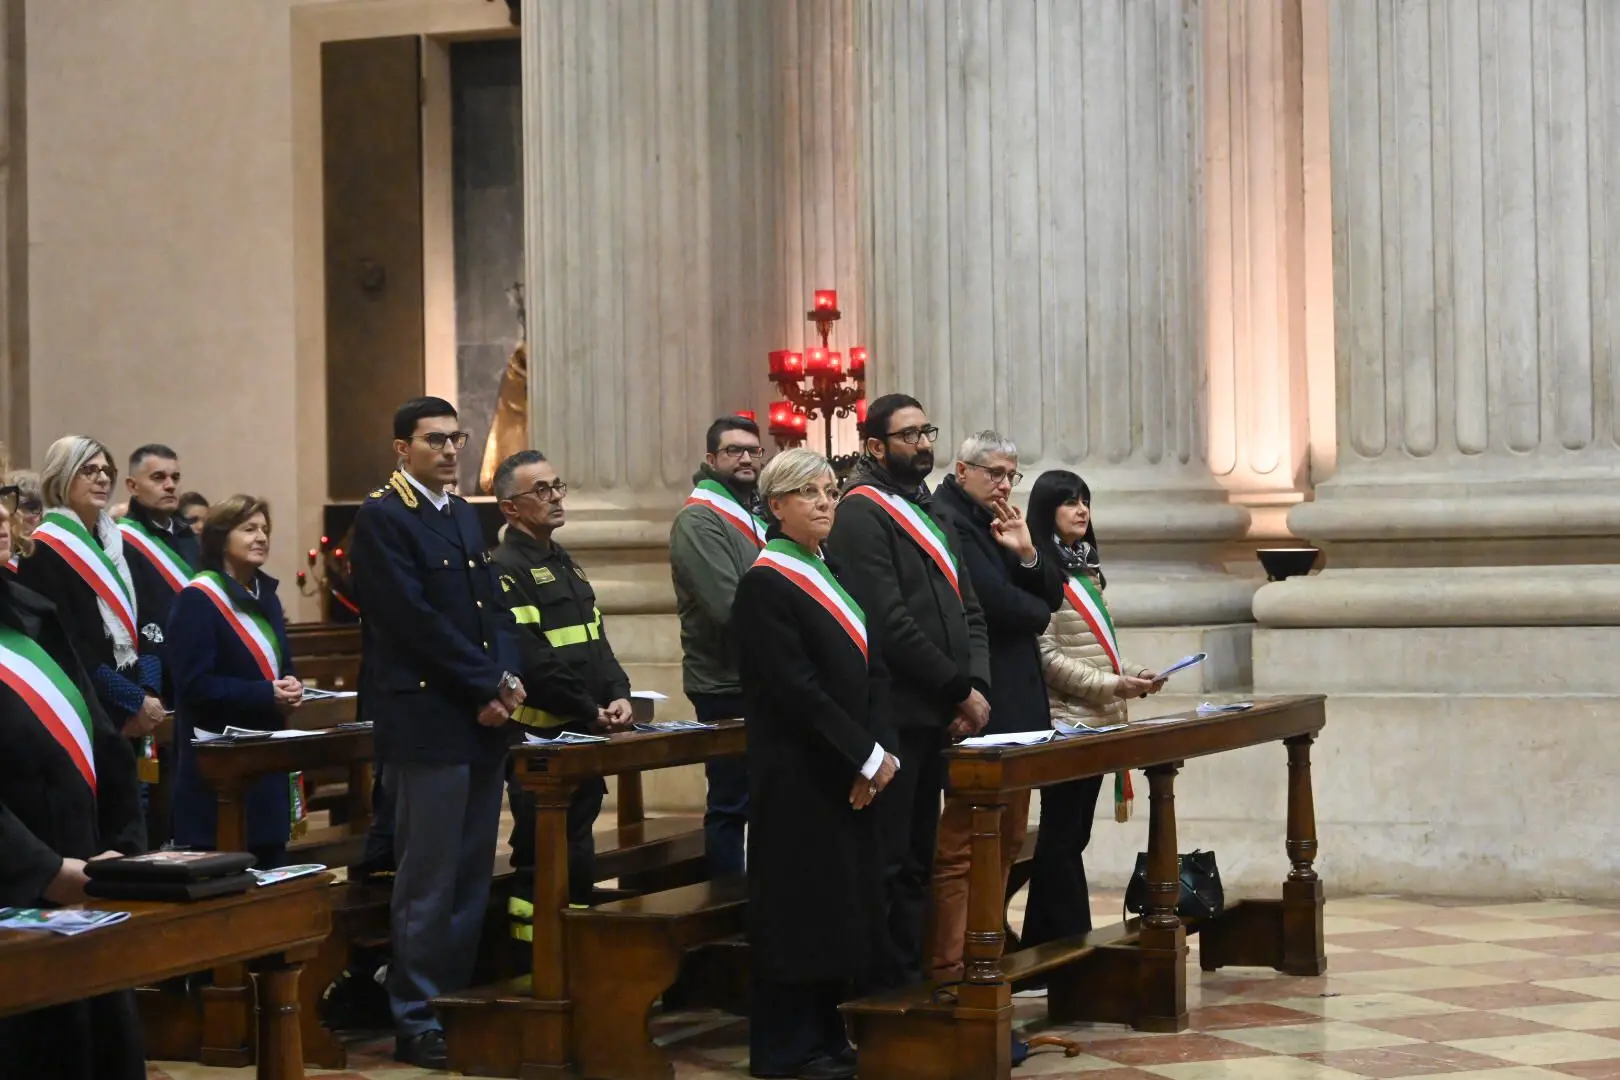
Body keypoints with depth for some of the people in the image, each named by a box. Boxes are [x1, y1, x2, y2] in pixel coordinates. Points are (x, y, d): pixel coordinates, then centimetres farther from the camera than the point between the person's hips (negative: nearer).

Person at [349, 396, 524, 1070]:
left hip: (482, 718, 8)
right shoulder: (382, 518, -8)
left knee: (471, 879, 11)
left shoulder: (463, 514, 17)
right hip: (426, 719, -8)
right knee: (428, 881, -4)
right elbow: (415, 619, -15)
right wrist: (486, 687, -13)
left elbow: (492, 604, 15)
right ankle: (416, 1022, 4)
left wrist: (508, 677, -2)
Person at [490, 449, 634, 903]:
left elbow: (597, 641, 18)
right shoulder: (505, 569, -11)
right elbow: (532, 660, -19)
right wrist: (591, 711, -15)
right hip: (540, 734, -9)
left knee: (577, 852, 12)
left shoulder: (564, 563, 19)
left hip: (584, 734, 9)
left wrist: (618, 694, 0)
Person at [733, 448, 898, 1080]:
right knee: (801, 903, -3)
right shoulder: (766, 583, -11)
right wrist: (866, 756, -16)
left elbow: (872, 672, 10)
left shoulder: (835, 574, 14)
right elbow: (796, 688, -18)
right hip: (797, 774, -8)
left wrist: (882, 752, -4)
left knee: (843, 905, 10)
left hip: (853, 775, 8)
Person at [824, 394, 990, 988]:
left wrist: (977, 685, 0)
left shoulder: (931, 511, 19)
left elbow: (968, 610, 17)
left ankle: (912, 974, 18)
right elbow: (889, 622, -17)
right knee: (891, 864, -5)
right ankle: (892, 982, -1)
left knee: (918, 857, 12)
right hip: (894, 716, -9)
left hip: (937, 716, 9)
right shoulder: (861, 513, -9)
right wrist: (960, 689, -12)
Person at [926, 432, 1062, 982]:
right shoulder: (948, 521, -11)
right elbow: (993, 602, -20)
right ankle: (951, 969, -8)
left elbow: (1053, 594, 14)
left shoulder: (997, 524, 18)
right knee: (962, 846, -9)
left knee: (1006, 840, 14)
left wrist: (1028, 553, -6)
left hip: (1017, 704, 10)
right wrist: (1038, 613, 1)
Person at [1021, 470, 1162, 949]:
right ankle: (1070, 939, 0)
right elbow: (1046, 656, -15)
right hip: (1065, 721, -9)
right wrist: (1110, 686, -18)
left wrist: (1134, 674, 5)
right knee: (1064, 836, -4)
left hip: (1097, 720, 9)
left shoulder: (1085, 568, 16)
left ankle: (1045, 942, 15)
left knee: (1072, 833, 10)